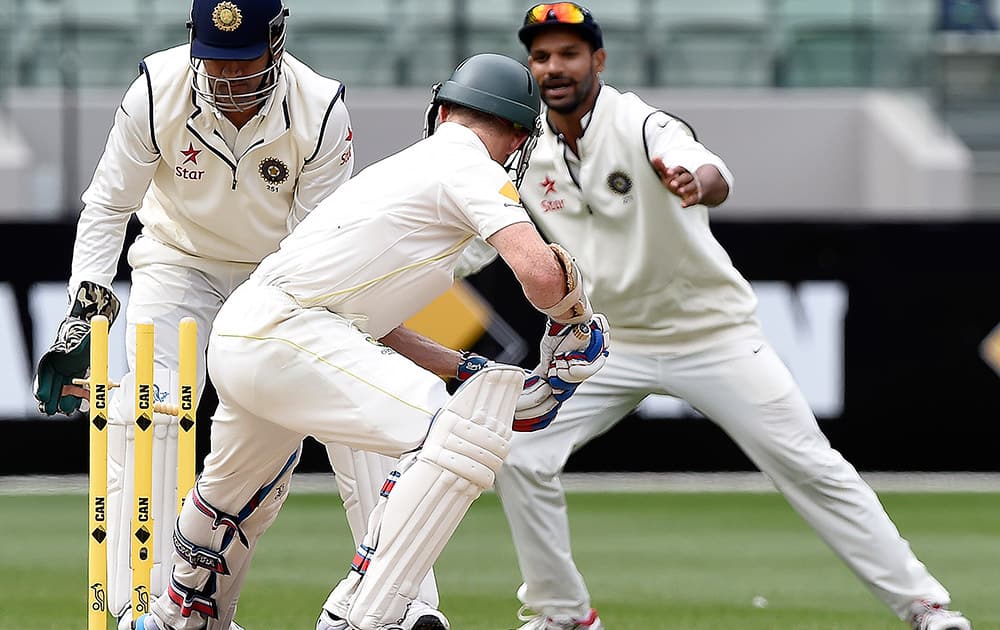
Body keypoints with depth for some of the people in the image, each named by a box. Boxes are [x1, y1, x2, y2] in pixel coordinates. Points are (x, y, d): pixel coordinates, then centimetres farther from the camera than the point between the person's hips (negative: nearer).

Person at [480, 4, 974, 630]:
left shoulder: (638, 125, -22)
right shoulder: (525, 152, -4)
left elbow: (717, 178, -43)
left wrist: (696, 182, -67)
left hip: (714, 334, -5)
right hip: (610, 340, 5)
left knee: (810, 467, -6)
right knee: (520, 455, -9)